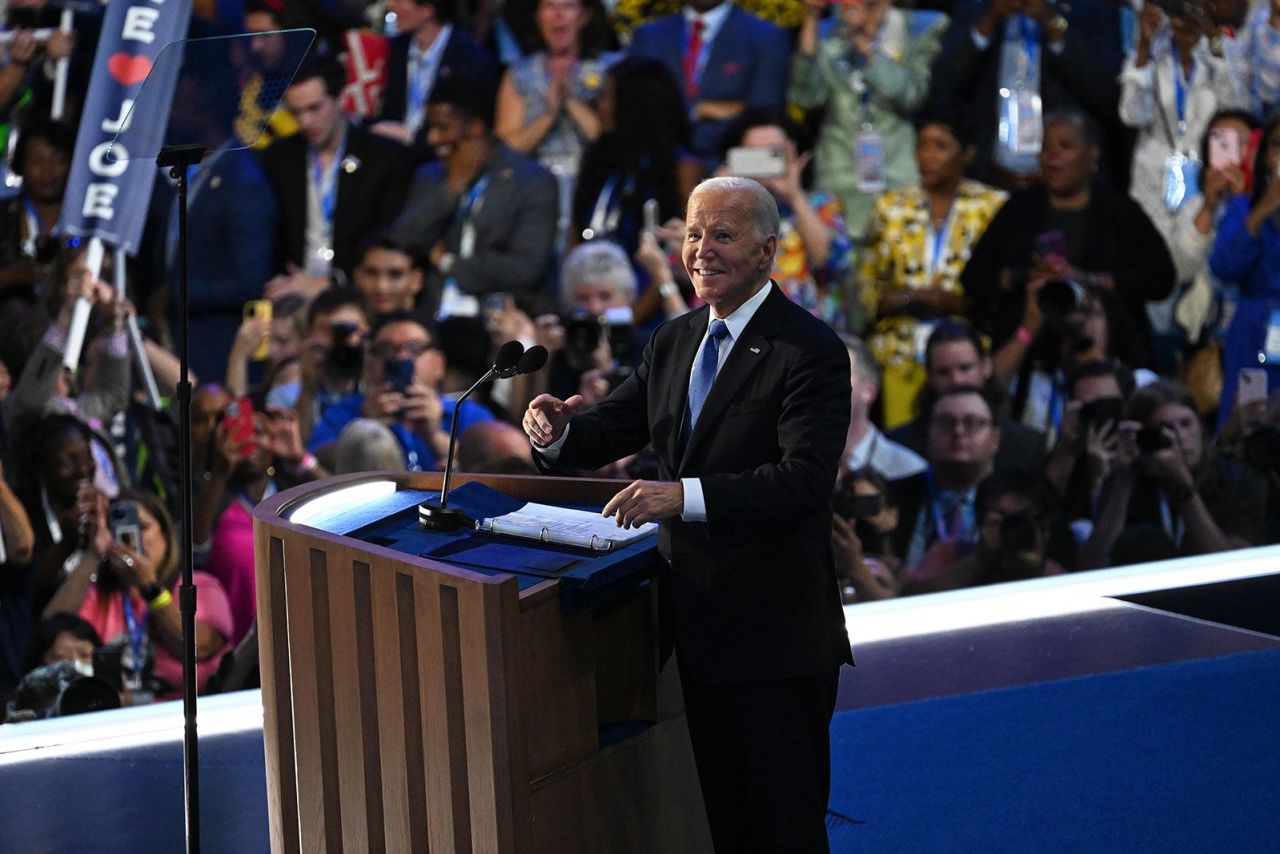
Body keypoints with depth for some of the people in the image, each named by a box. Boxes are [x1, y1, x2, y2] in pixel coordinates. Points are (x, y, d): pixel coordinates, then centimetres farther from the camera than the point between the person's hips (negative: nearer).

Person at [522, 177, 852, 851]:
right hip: (698, 628, 7)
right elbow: (611, 430, 13)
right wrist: (558, 430, -11)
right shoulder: (674, 342, 11)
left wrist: (686, 495, -36)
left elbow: (804, 481, -25)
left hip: (775, 636, -7)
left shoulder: (810, 351, -14)